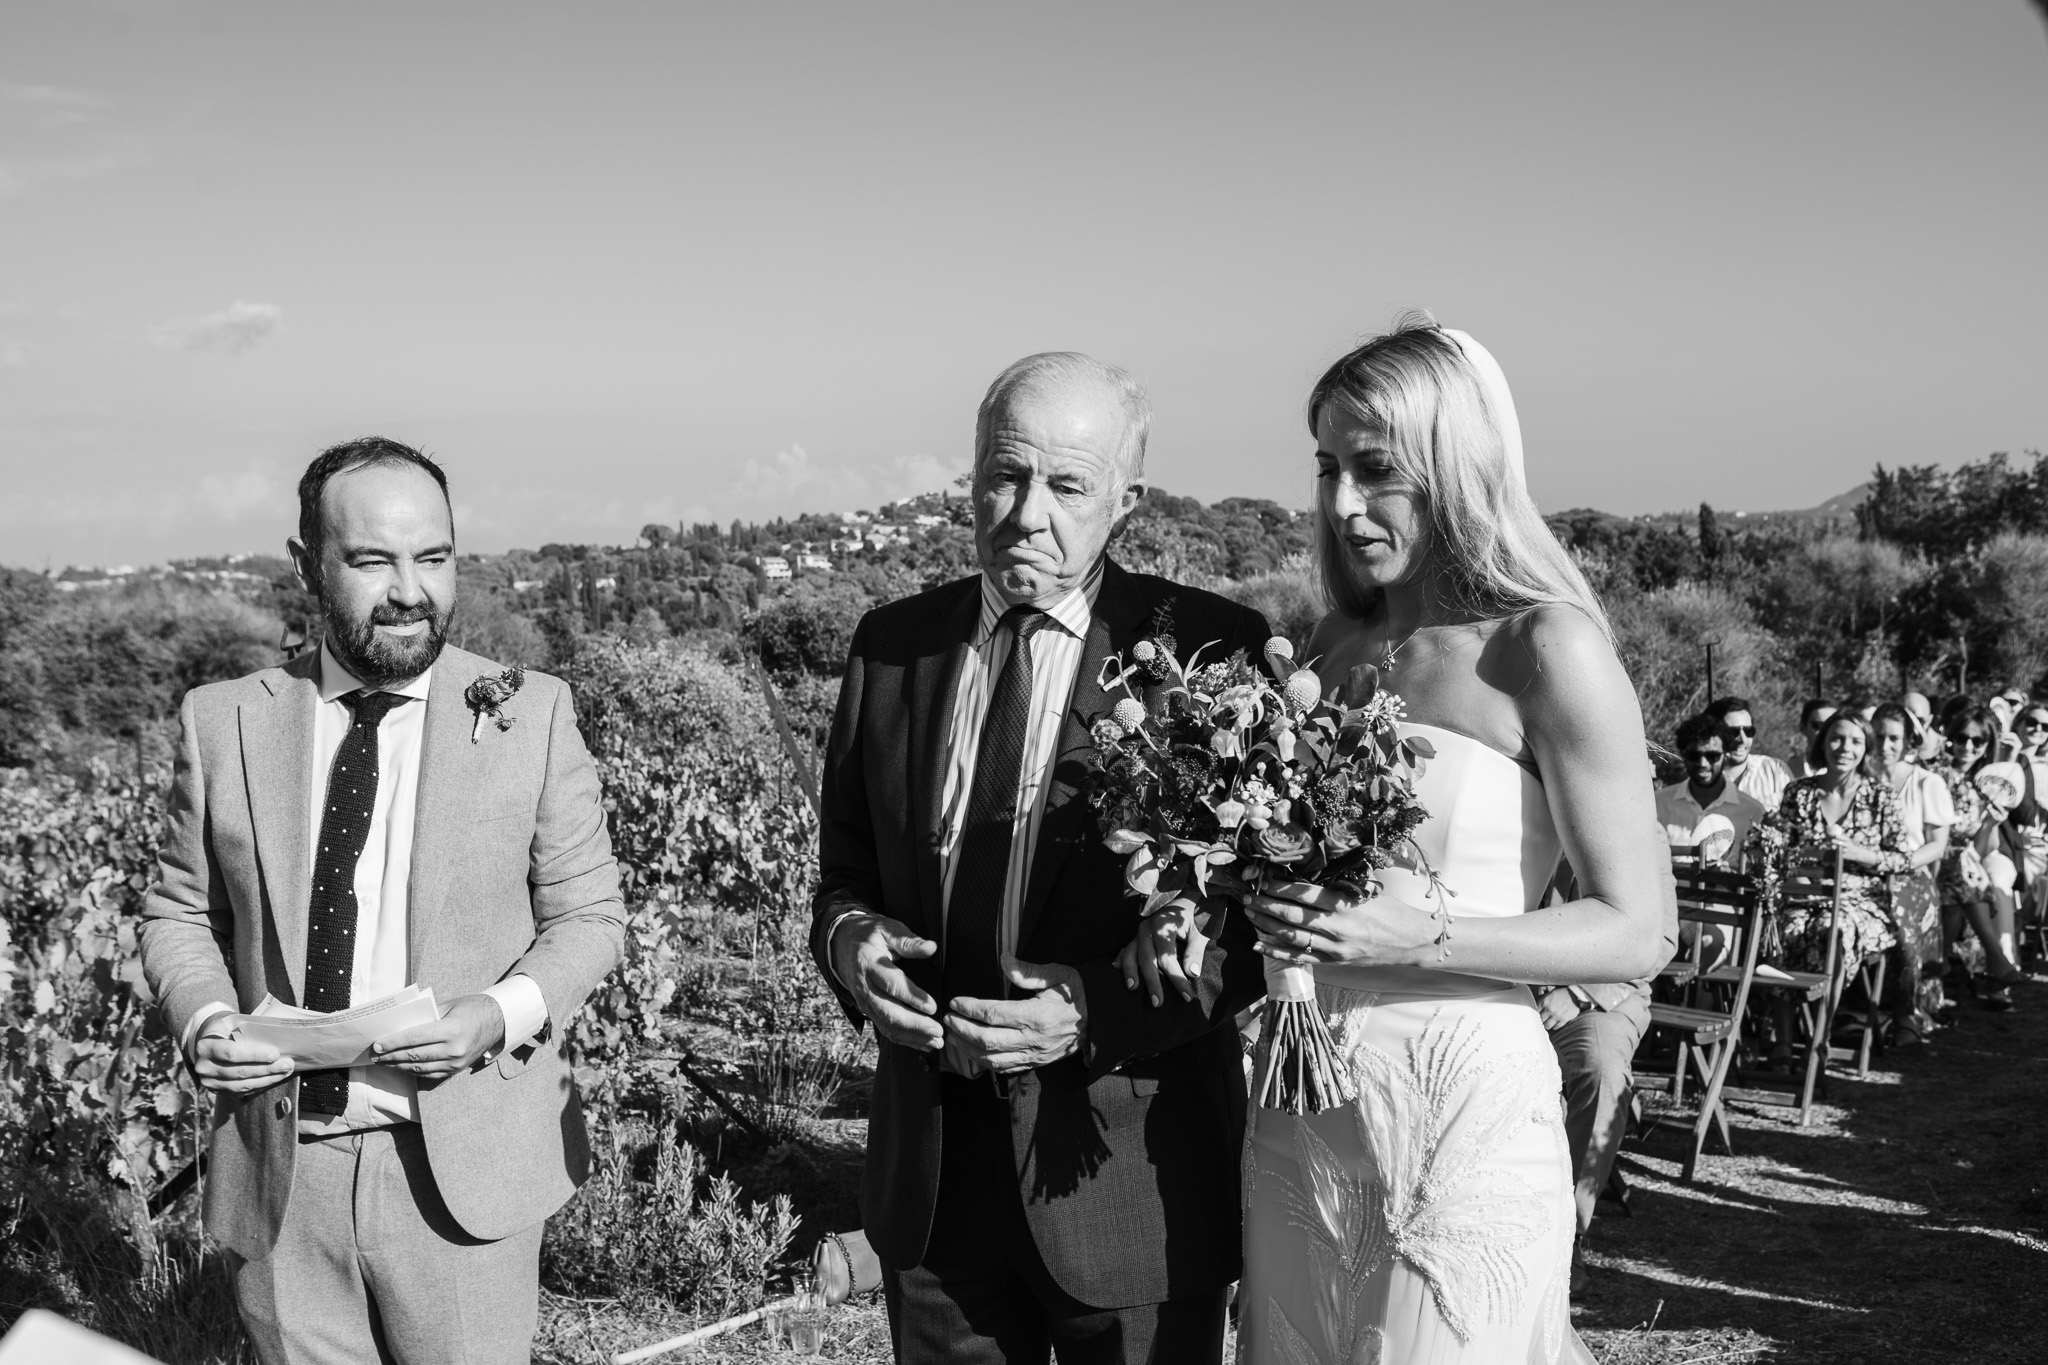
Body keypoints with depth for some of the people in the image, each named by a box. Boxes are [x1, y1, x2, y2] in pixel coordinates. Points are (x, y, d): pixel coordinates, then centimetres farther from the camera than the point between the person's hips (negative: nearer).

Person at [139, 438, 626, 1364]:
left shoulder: (529, 713, -3)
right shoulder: (223, 722, 1)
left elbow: (586, 916, 1)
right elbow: (180, 914, 9)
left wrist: (502, 1014, -17)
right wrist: (205, 1021, -11)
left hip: (461, 1168, -1)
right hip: (277, 1176, 2)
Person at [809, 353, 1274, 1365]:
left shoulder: (1209, 648, -10)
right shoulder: (892, 642, 4)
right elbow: (845, 869, 12)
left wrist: (1096, 1009, -22)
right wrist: (848, 937, -11)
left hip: (1128, 1173, -3)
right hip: (929, 1168, 4)